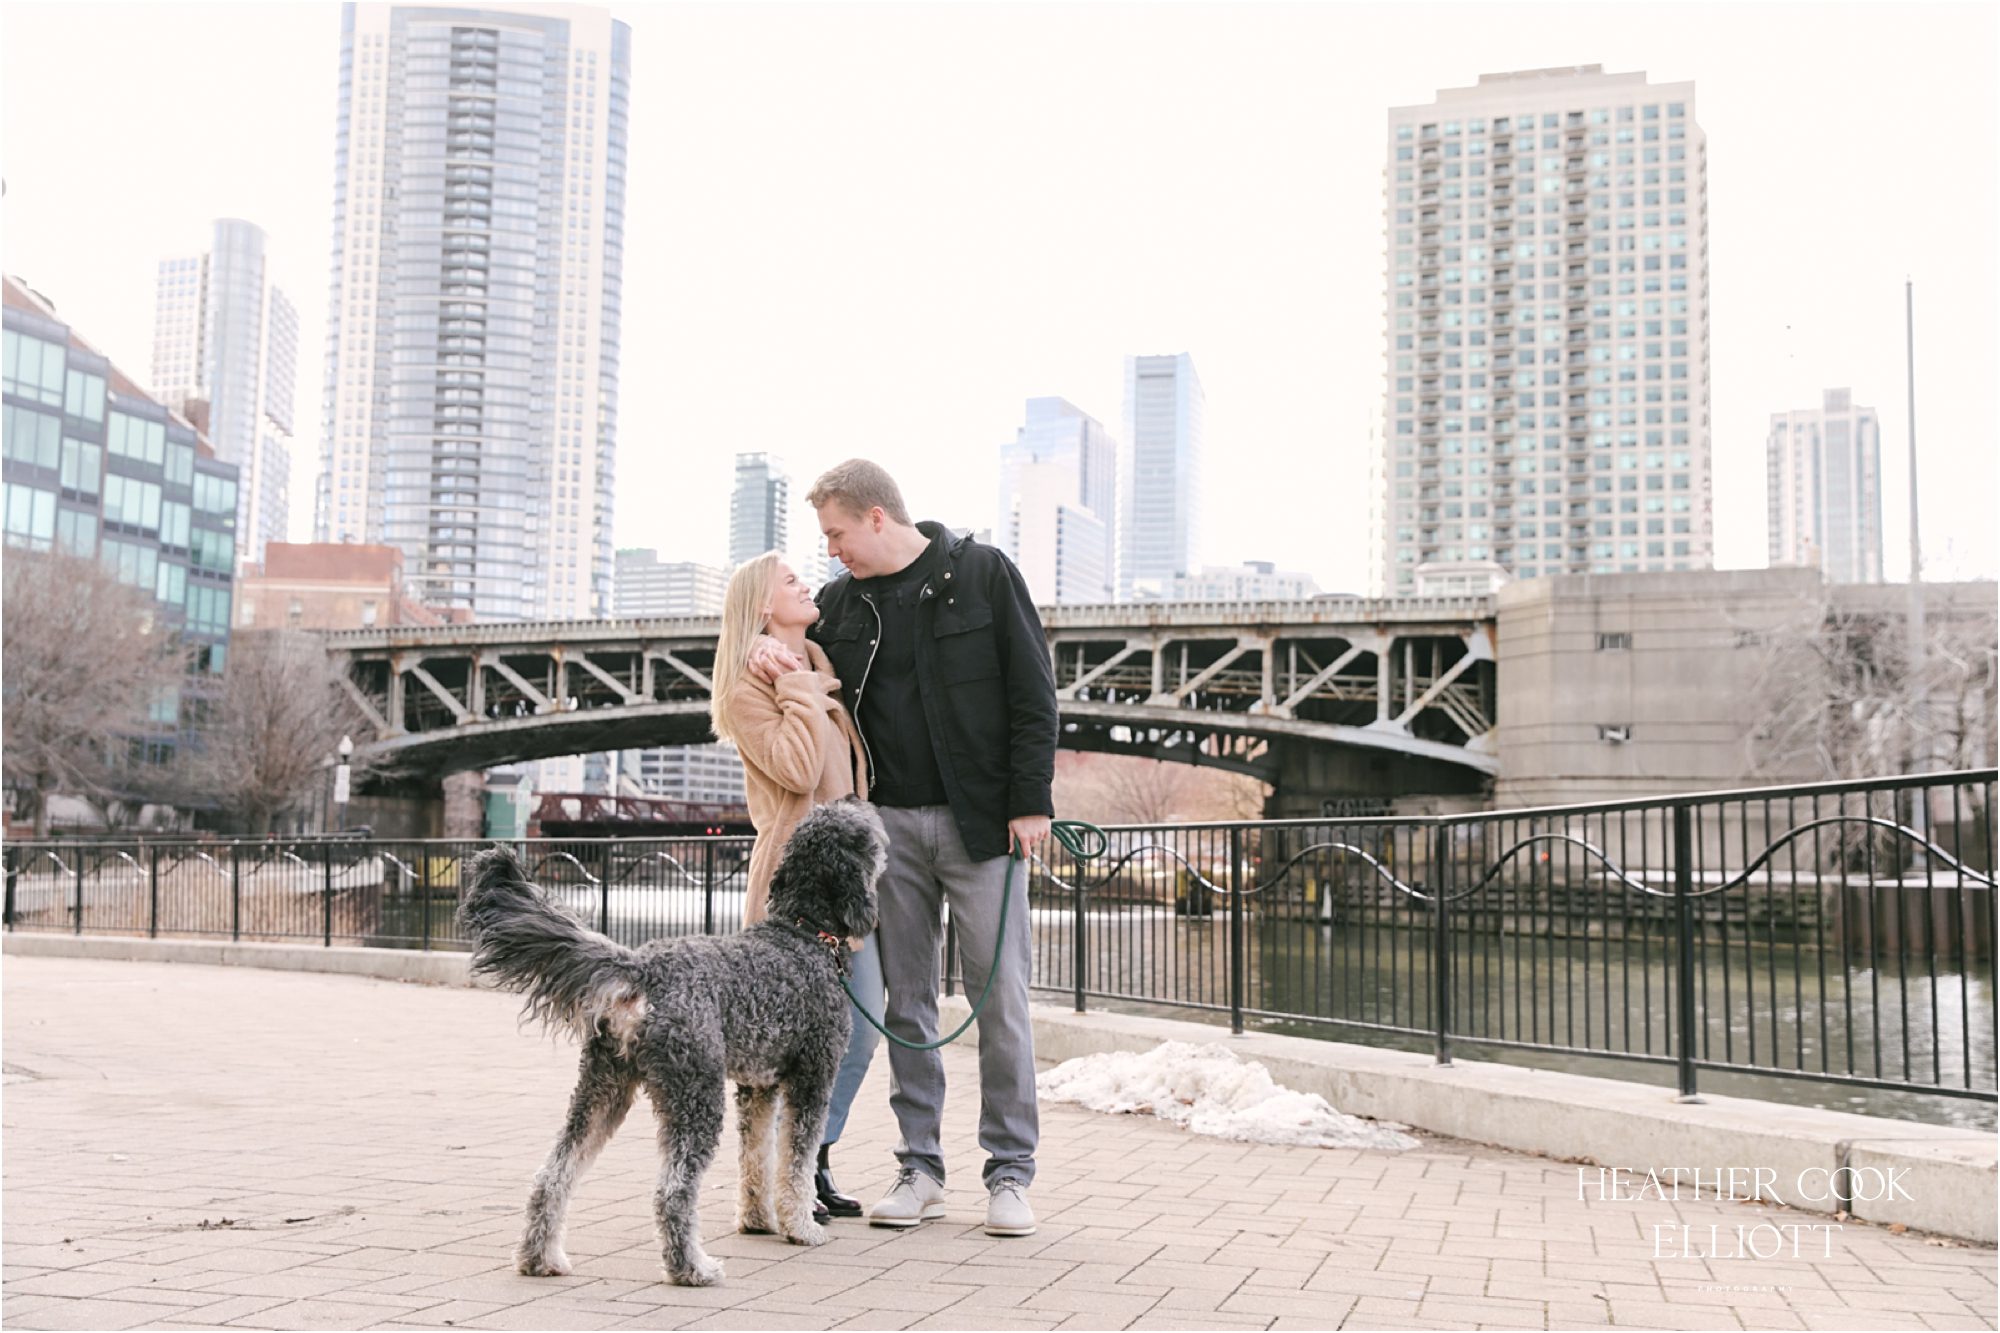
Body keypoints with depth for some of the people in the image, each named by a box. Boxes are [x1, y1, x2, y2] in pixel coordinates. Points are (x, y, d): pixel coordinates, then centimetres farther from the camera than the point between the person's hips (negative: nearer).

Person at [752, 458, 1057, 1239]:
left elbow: (1032, 691, -3)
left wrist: (1030, 801, -9)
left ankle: (1010, 1173, 8)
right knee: (906, 999, 6)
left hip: (980, 820, -4)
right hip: (889, 823, 4)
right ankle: (920, 1168, 16)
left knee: (1000, 997, -1)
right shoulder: (839, 603, 10)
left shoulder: (983, 574, -1)